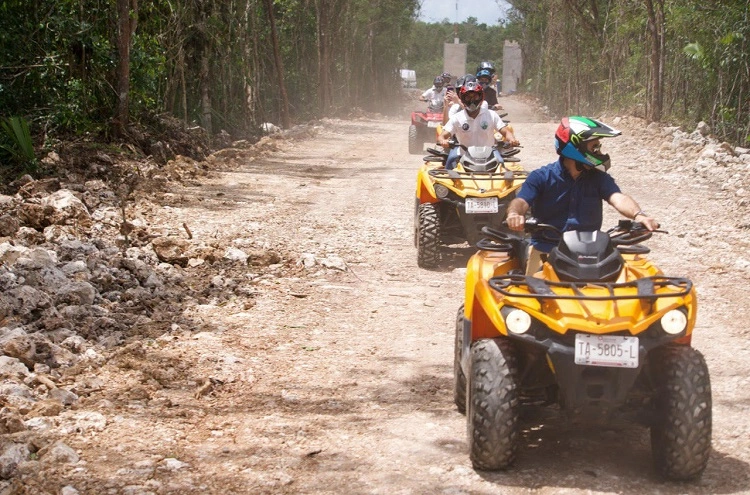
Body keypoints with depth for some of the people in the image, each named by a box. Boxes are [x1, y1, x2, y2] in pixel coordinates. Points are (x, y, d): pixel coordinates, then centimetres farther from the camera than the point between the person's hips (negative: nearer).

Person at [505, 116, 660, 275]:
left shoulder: (598, 178, 7)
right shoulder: (541, 177, 1)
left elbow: (618, 198, -9)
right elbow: (521, 201, -13)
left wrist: (638, 214, -32)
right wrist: (514, 214, -39)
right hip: (546, 250, -2)